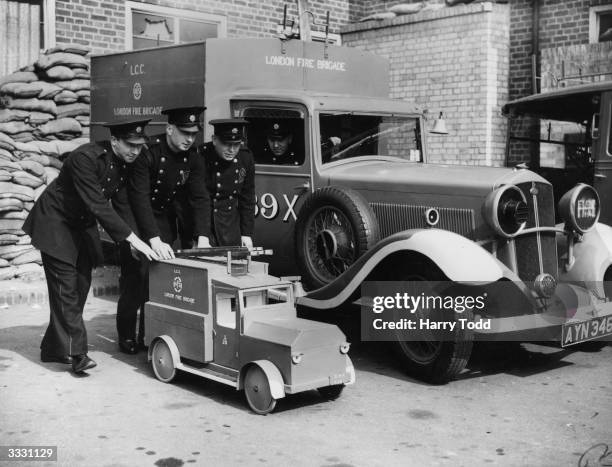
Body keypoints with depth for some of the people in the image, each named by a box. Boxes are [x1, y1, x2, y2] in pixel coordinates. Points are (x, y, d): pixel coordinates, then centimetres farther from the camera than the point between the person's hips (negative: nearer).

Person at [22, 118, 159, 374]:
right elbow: (97, 205, -32)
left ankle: (54, 349, 18)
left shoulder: (124, 164, -4)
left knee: (80, 286, 6)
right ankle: (75, 353, -12)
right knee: (66, 286, -12)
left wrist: (134, 240, -8)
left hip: (82, 226, 8)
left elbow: (122, 205, 4)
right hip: (55, 223, -8)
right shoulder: (85, 158, -29)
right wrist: (132, 238, -33)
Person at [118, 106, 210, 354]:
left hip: (165, 220, 5)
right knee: (135, 277, -7)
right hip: (136, 219, -5)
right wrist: (154, 240, -39)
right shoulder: (148, 153, -25)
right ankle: (127, 338, 6)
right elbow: (140, 199, -31)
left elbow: (200, 198, -11)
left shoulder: (193, 159, -8)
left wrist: (203, 237, -24)